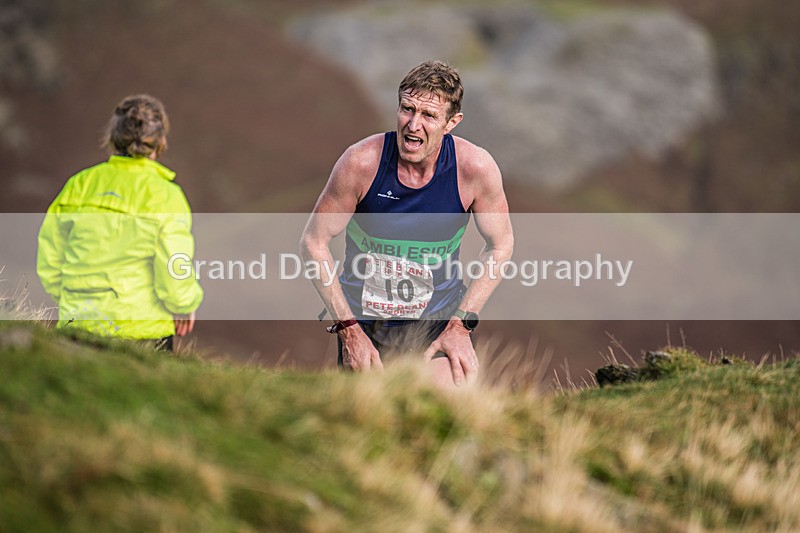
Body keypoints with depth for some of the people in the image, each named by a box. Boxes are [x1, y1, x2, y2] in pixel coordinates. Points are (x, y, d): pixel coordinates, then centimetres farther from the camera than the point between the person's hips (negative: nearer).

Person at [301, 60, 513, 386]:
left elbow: (500, 245, 1)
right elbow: (313, 242, -9)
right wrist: (348, 330, -13)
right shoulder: (362, 161, -19)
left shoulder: (475, 168, -15)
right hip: (363, 320, 0)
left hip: (438, 320, 0)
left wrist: (461, 324, -7)